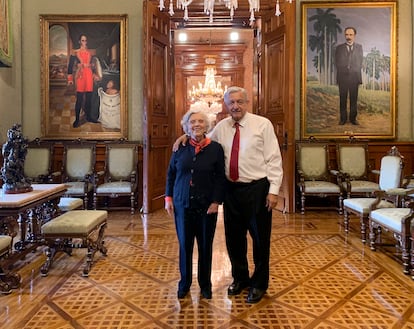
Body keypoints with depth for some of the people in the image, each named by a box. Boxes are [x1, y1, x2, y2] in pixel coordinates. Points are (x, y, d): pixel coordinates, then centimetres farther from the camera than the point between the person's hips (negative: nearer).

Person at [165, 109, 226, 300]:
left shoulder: (215, 148, -3)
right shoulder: (180, 148, 2)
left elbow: (220, 178, -3)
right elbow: (171, 174, 8)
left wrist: (216, 201, -10)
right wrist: (168, 198, 3)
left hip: (206, 205, -1)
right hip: (182, 204, 1)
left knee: (205, 246, 9)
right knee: (184, 245, 10)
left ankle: (205, 284, 28)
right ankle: (184, 283, 28)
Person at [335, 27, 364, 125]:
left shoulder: (359, 47, 10)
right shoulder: (339, 48, 7)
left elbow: (360, 63, 7)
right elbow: (337, 63, 4)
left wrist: (351, 70, -3)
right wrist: (346, 70, -3)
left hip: (354, 77, 1)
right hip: (342, 77, 0)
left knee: (354, 99, 2)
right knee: (342, 99, 1)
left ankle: (353, 118, 7)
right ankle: (343, 118, 6)